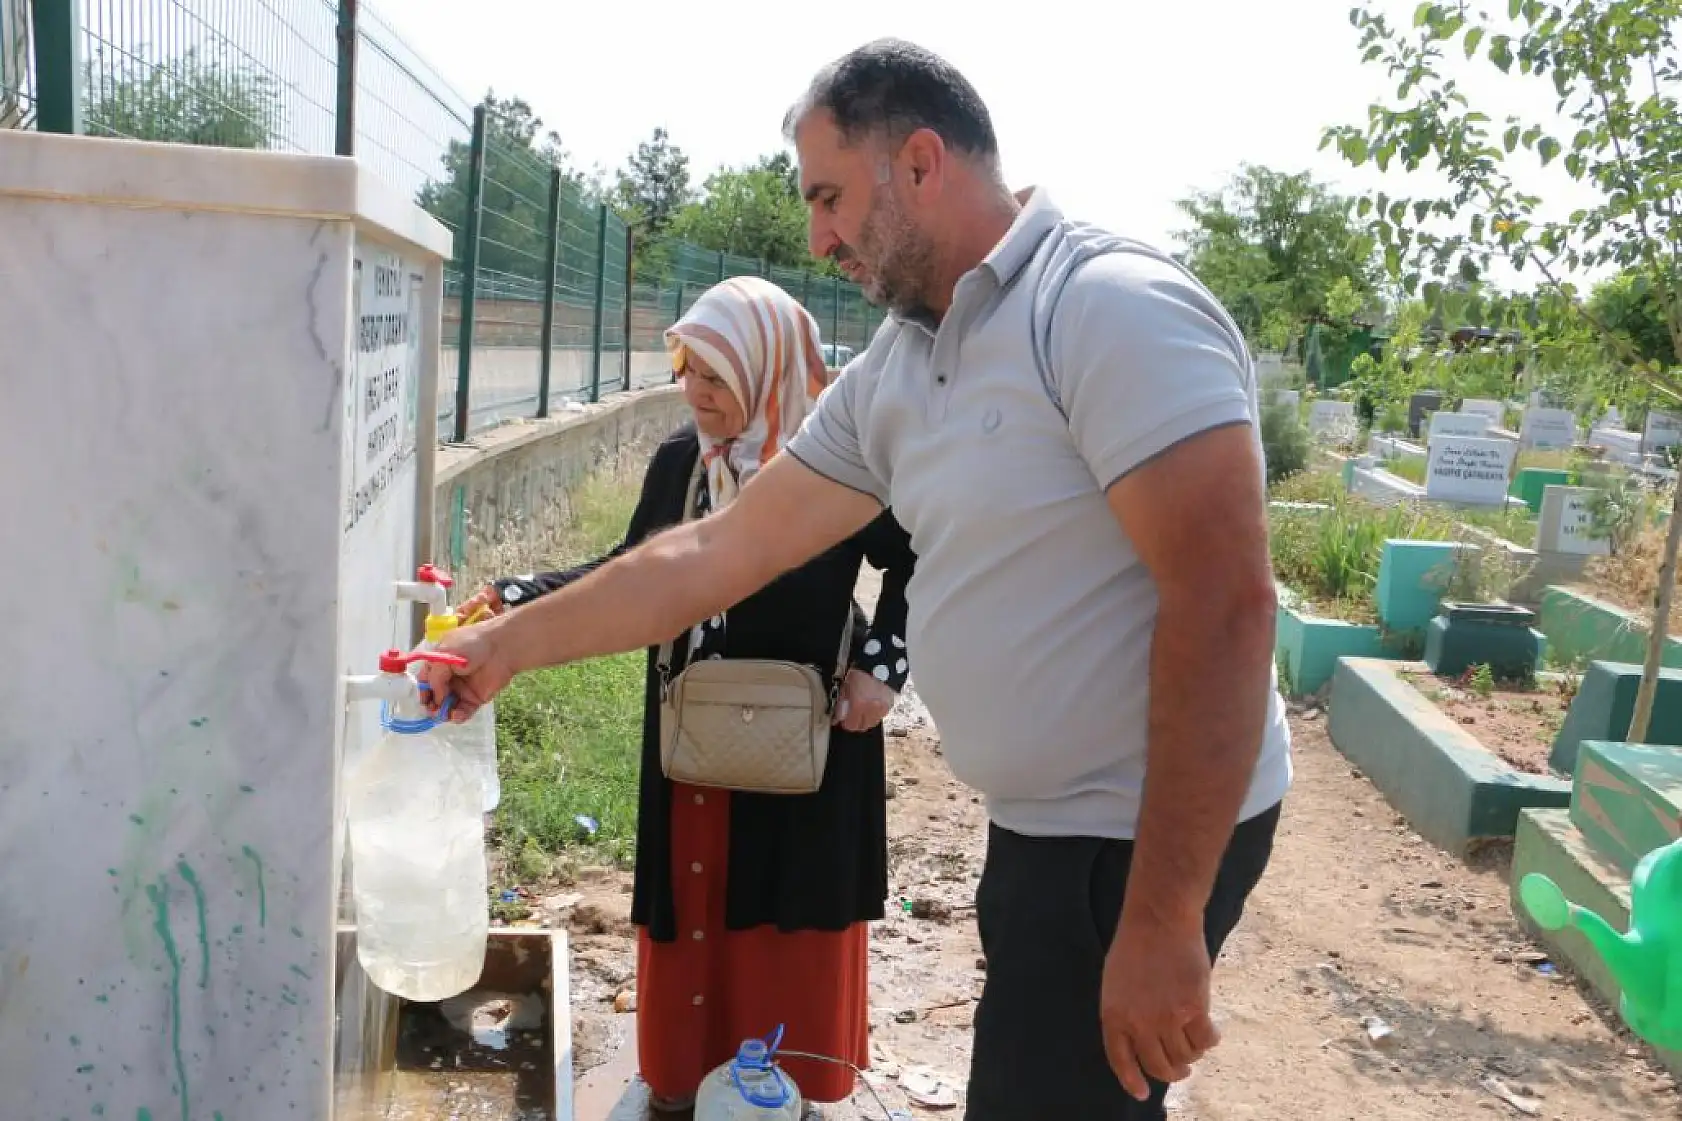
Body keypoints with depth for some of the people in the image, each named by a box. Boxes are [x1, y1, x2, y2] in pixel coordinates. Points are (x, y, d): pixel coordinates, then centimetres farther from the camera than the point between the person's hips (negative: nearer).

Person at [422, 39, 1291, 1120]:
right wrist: (509, 645, 12)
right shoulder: (891, 373, 6)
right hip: (1042, 823, 8)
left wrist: (1164, 923, -25)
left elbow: (1224, 602, -25)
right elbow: (724, 551, 9)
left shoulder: (1119, 309, -19)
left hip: (1154, 834, -8)